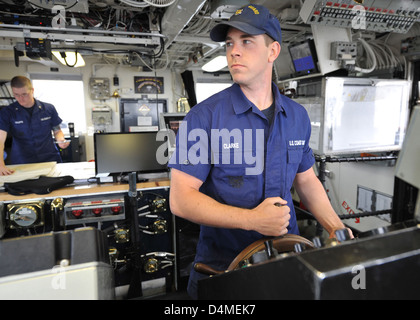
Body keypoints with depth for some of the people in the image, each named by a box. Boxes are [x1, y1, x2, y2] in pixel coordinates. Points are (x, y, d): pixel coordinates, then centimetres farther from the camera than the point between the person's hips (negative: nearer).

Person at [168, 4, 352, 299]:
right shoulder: (204, 116, -15)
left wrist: (336, 228, -1)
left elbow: (307, 180, 11)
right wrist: (251, 219, -25)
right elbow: (181, 199, -17)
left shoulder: (297, 116, 1)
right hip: (223, 263, -3)